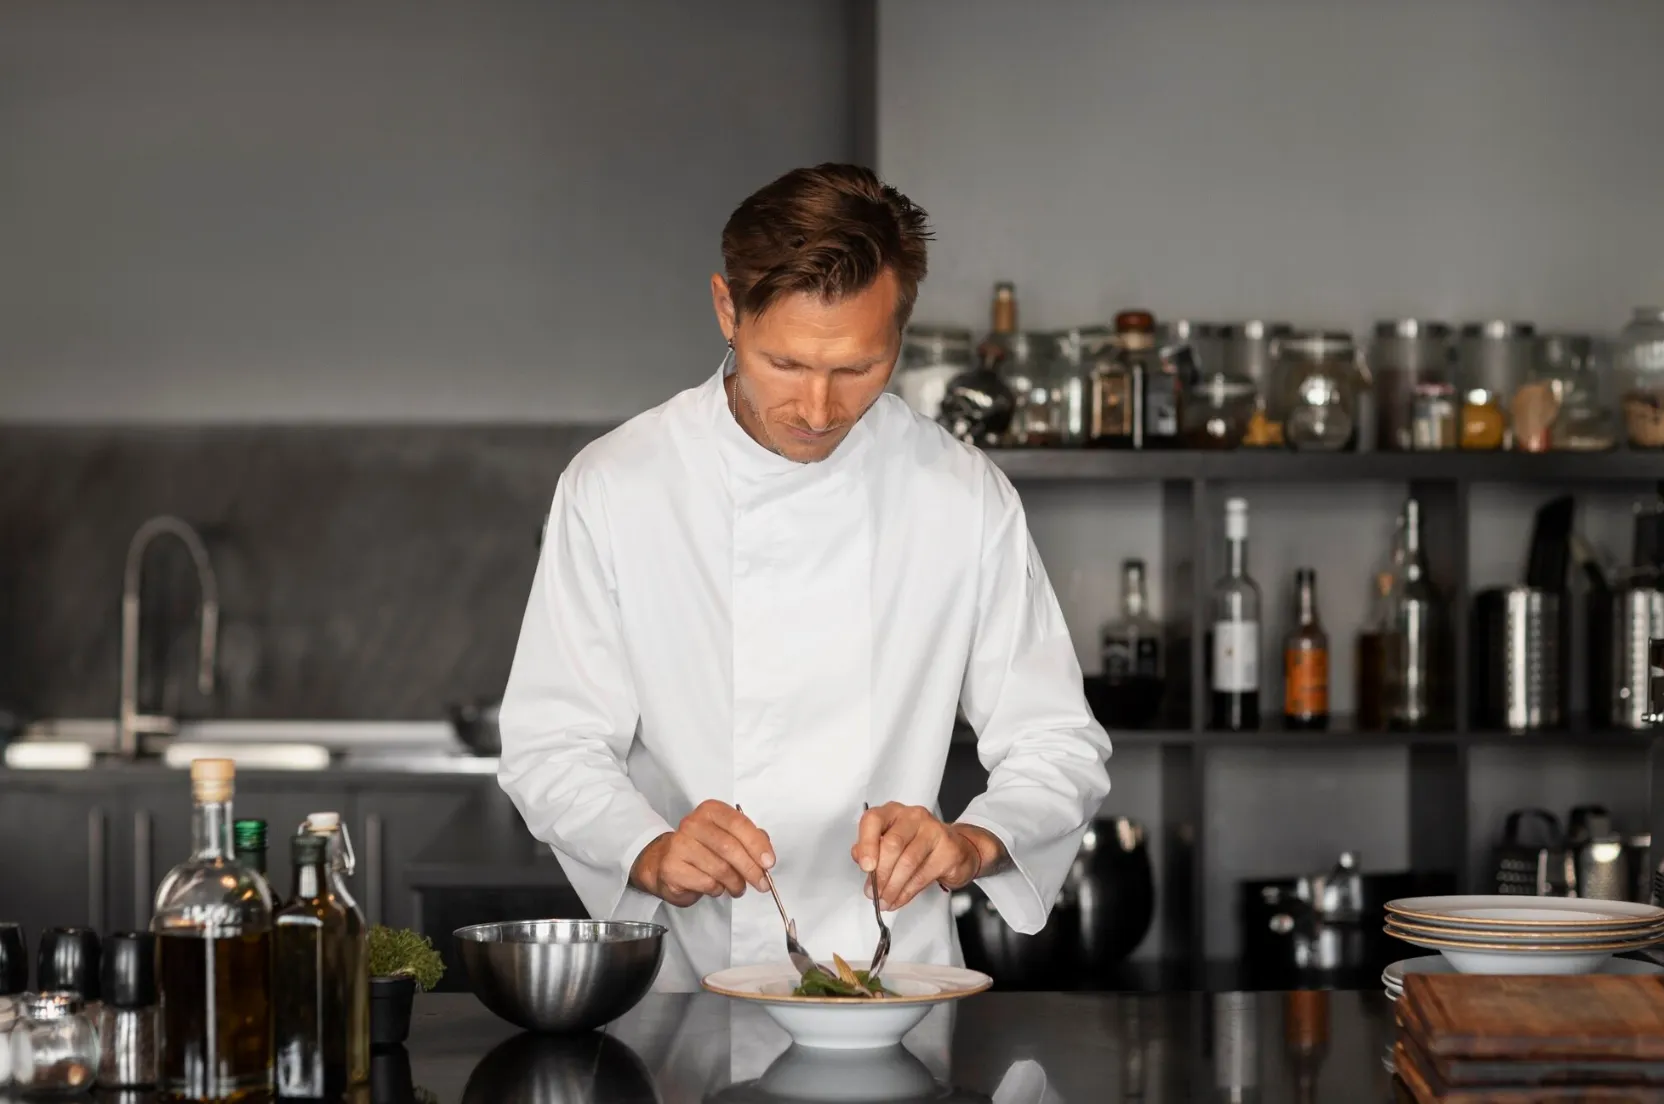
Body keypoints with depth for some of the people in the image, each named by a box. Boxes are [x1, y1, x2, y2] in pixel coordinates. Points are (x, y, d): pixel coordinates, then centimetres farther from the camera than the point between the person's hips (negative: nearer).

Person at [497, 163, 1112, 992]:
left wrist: (972, 844, -14)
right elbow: (549, 746, 1)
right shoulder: (613, 488, -1)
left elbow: (1057, 746, 6)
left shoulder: (966, 498, 2)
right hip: (684, 982, -1)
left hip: (899, 976, 1)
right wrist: (652, 852, -18)